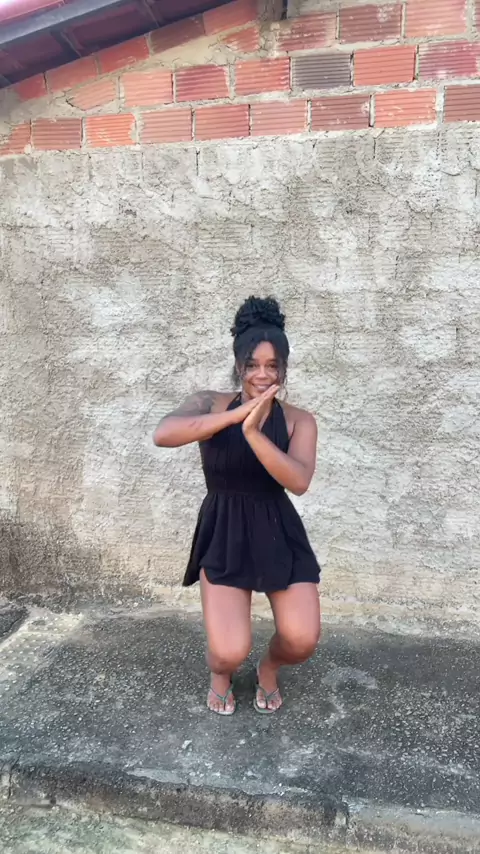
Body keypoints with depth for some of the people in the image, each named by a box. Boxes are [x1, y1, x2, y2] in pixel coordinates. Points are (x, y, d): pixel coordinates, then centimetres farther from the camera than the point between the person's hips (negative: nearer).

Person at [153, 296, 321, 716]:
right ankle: (220, 674, 31)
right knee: (231, 652, -10)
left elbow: (298, 481, -22)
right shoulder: (211, 404, -6)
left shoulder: (299, 420, -6)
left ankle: (269, 668, 32)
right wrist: (237, 413, -31)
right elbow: (162, 434, -26)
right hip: (224, 535, -1)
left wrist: (253, 431, -34)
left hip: (279, 534, 1)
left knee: (302, 641, -7)